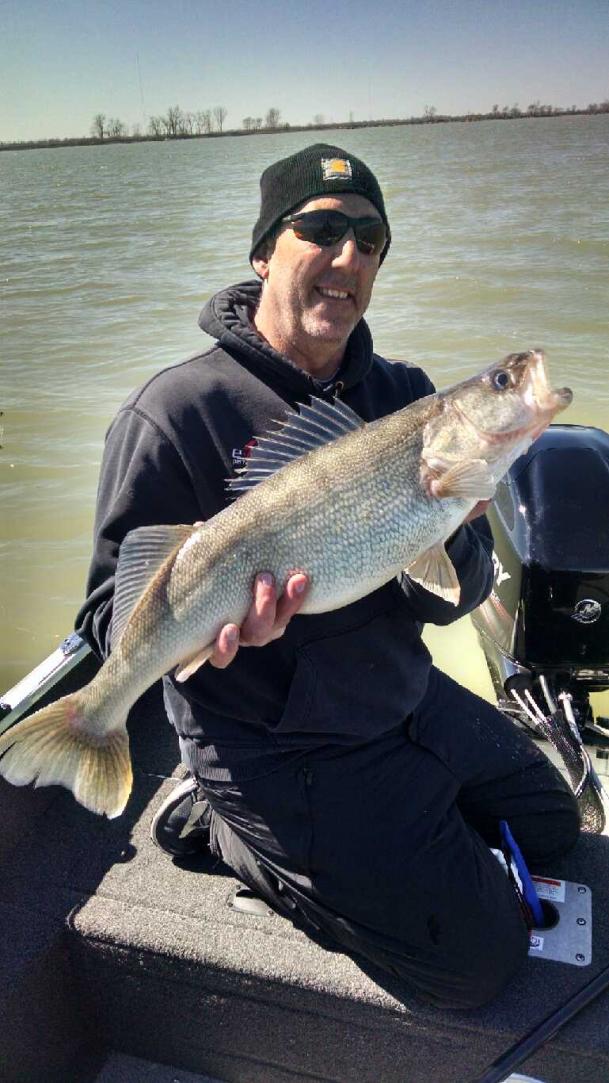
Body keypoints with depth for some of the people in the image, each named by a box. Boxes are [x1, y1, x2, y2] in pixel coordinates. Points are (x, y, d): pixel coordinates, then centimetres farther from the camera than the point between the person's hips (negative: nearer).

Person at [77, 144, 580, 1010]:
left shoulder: (401, 394, 0)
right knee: (481, 958, 0)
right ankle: (229, 829, 11)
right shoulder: (177, 412, -18)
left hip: (410, 702, 7)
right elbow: (112, 614, -16)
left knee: (553, 823, 24)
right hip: (276, 750, -7)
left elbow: (450, 602, -4)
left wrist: (449, 530, -27)